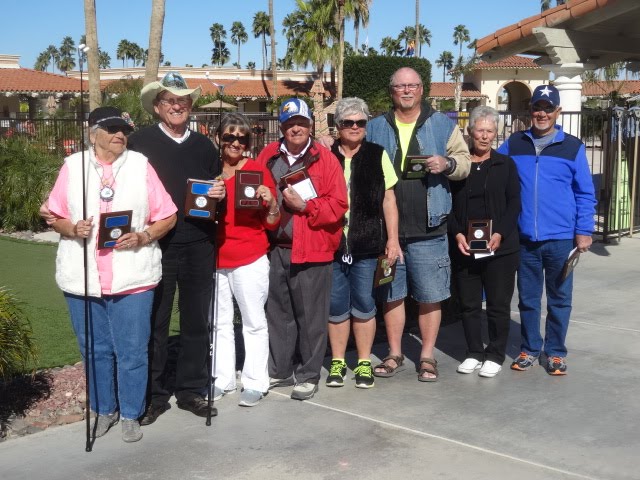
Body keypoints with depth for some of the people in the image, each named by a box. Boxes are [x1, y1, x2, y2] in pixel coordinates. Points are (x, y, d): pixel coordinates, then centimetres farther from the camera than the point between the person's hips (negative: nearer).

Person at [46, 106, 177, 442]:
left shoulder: (140, 165, 4)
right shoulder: (73, 166, 6)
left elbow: (167, 217, 3)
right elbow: (55, 216, 9)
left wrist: (142, 237, -14)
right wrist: (73, 229, -12)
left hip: (132, 276, -1)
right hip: (83, 278, 1)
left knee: (132, 351, 3)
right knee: (95, 350, 12)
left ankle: (130, 415, 19)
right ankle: (103, 410, 28)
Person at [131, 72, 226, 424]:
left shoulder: (204, 146, 13)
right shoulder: (140, 142, 1)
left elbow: (218, 190, 20)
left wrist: (219, 194, -2)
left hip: (198, 246, 4)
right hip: (156, 245, -3)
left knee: (196, 320, 9)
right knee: (154, 321, 3)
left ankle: (191, 389, 22)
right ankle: (154, 394, 15)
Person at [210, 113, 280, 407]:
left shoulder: (258, 171, -2)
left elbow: (272, 223, -1)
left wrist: (271, 201, -19)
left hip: (250, 260, -4)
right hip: (215, 259, 4)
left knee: (254, 322, 2)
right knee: (219, 322, 11)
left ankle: (255, 382, 12)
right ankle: (222, 379, 22)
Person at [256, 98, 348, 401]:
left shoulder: (325, 158, -3)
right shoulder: (268, 156, 8)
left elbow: (338, 205, -8)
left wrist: (304, 206, -16)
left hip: (312, 249, -4)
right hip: (276, 248, 4)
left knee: (311, 316, 2)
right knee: (277, 312, 13)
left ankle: (308, 376, 16)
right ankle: (279, 370, 28)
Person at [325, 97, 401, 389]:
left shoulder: (377, 156, 4)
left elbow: (388, 200, 4)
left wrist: (392, 239, -2)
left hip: (366, 243, -1)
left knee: (363, 303, 5)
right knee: (336, 304, 7)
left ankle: (364, 362, 17)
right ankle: (337, 362, 19)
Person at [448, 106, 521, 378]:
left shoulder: (505, 165, 5)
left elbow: (514, 204, 0)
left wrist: (499, 234, -13)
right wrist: (457, 234, -10)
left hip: (500, 248, -1)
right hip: (463, 247, 1)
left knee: (498, 304, 3)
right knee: (468, 304, 8)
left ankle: (495, 356, 16)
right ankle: (474, 353, 22)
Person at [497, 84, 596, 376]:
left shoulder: (572, 147, 1)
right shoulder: (513, 144, 5)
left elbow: (585, 194, 3)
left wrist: (584, 231, -3)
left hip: (561, 238, -1)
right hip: (525, 238, 1)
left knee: (559, 298, 7)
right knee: (527, 298, 10)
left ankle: (556, 352, 19)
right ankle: (529, 348, 23)